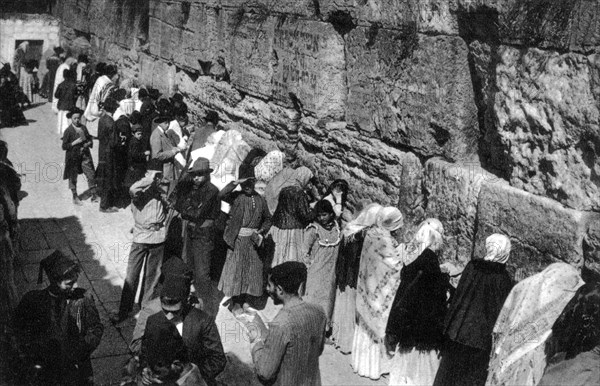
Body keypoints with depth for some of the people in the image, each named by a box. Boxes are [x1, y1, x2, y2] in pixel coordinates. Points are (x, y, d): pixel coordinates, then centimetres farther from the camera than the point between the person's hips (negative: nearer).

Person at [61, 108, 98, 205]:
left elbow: (90, 140, 16)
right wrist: (75, 142, -20)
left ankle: (94, 195, 11)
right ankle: (75, 197, 24)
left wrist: (88, 144, -6)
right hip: (73, 157, -4)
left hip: (85, 155, 4)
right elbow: (64, 146, -10)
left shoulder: (84, 128, 6)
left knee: (91, 175, 1)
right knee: (73, 178, 8)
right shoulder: (68, 131, -9)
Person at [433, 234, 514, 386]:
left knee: (451, 369, 17)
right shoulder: (503, 278, -14)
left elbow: (458, 295, -1)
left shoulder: (472, 266, -7)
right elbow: (503, 310, -10)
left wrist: (449, 324, 9)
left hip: (459, 329, 3)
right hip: (483, 334, -3)